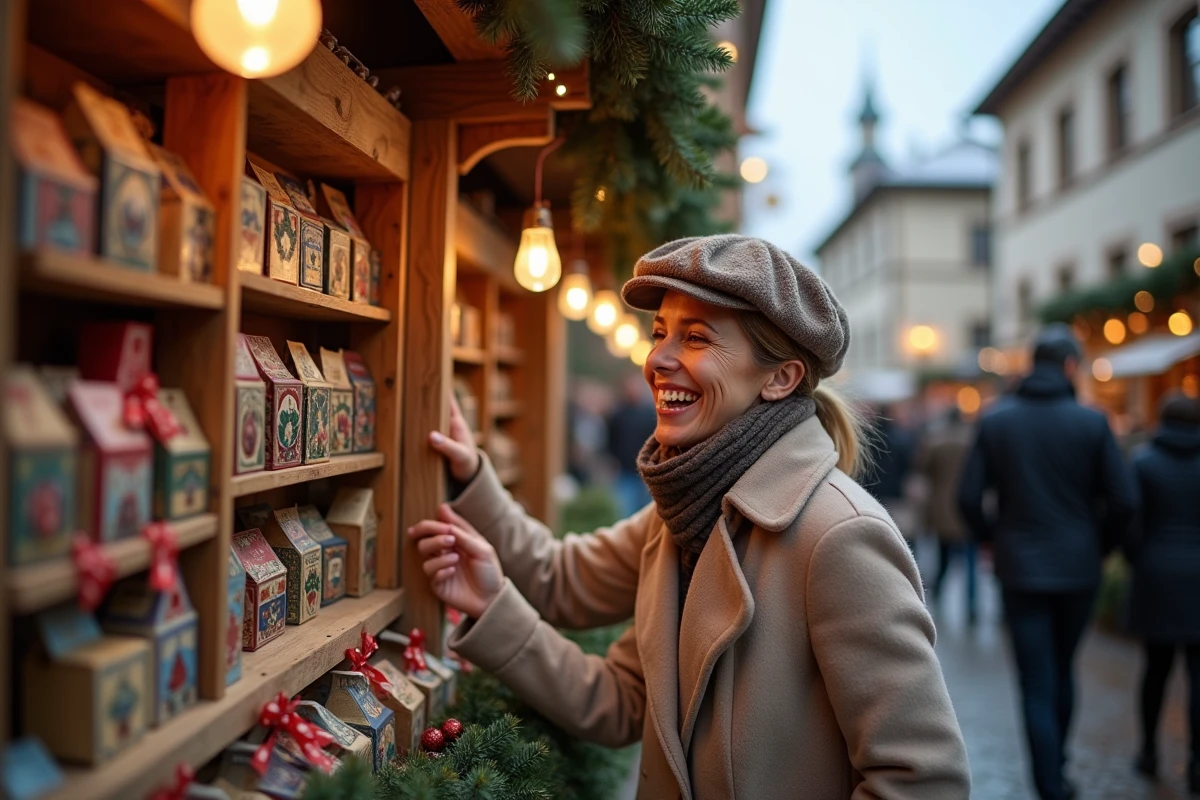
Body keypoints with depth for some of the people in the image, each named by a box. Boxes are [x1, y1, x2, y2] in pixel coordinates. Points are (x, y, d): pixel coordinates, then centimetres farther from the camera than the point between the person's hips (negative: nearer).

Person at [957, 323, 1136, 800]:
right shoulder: (1092, 422, -7)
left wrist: (992, 539, 9)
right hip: (1078, 568, 1)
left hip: (1019, 569, -1)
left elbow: (969, 498, -8)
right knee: (1063, 671, 21)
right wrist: (1099, 546, 10)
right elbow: (1123, 501, -8)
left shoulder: (995, 420, -5)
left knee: (1037, 686, 5)